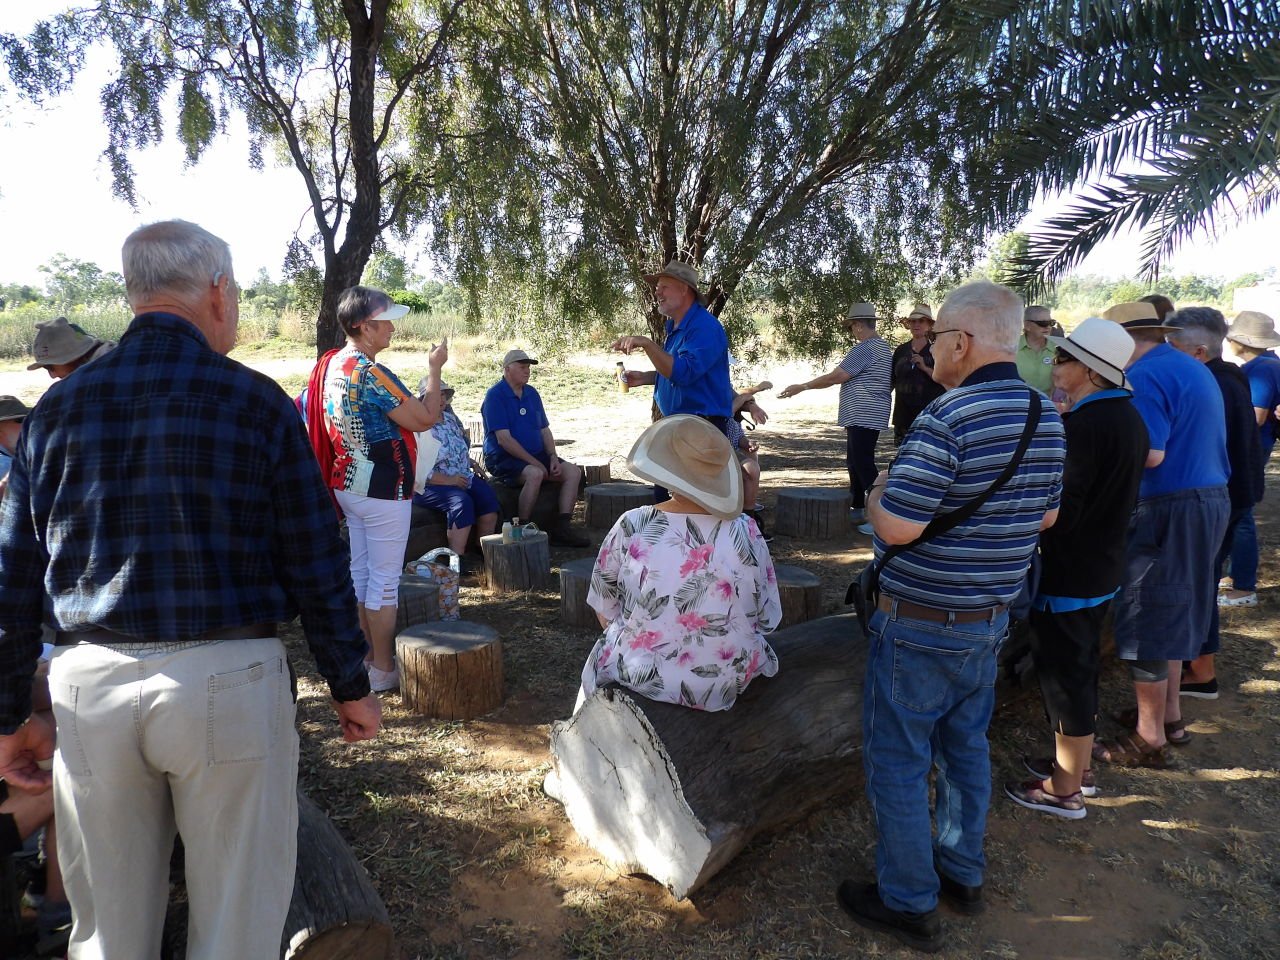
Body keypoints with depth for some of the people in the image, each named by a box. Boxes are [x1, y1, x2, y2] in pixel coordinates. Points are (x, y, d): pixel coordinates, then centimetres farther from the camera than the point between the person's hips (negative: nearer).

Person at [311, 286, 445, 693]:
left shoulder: (330, 365, 6)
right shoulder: (371, 373, -23)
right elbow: (425, 418, -19)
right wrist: (434, 370, -8)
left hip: (349, 485, 9)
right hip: (383, 490, -9)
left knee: (361, 571, 16)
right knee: (384, 579, 1)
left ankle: (366, 656, 29)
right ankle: (383, 669, 11)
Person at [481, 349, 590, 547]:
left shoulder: (531, 393, 13)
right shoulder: (495, 395, -11)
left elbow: (545, 430, 16)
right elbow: (504, 439, -18)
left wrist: (553, 457, -2)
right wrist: (535, 462, -19)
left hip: (535, 456, 8)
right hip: (503, 459, -8)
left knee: (573, 471, -9)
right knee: (535, 474, -36)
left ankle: (562, 528, -11)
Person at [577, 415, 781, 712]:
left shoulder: (632, 527, -15)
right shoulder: (745, 532, -12)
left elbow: (605, 613, -3)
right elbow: (767, 620, -2)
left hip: (642, 678, -1)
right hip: (731, 682, 2)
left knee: (600, 658, 31)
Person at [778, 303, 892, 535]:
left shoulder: (864, 348, -15)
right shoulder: (881, 346, 18)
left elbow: (835, 377, -16)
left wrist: (802, 387, -8)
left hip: (863, 417, -11)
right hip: (863, 417, 11)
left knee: (863, 464, -10)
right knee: (855, 462, 16)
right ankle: (857, 509, 24)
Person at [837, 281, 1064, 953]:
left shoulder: (946, 419, -25)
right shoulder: (1047, 418, 2)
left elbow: (896, 527, -26)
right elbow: (1046, 515, 13)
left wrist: (877, 492, -6)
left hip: (920, 626, -8)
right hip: (992, 620, 8)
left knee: (898, 763, 7)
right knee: (966, 747, 23)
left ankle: (909, 903, 21)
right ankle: (962, 872, 39)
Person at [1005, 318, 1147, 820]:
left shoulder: (1080, 425, -24)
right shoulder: (1128, 418, 8)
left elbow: (1058, 512, -26)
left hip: (1068, 574, -10)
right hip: (1102, 566, 10)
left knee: (1064, 675, 3)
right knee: (1080, 669, 21)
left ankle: (1065, 789, 17)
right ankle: (1078, 765, 36)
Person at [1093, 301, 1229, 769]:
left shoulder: (1145, 375, -16)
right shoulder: (1194, 369, 15)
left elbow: (1150, 455, -25)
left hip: (1169, 509, -10)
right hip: (1210, 498, 10)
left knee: (1145, 617, 0)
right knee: (1173, 611, 21)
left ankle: (1149, 738, 8)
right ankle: (1168, 712, 33)